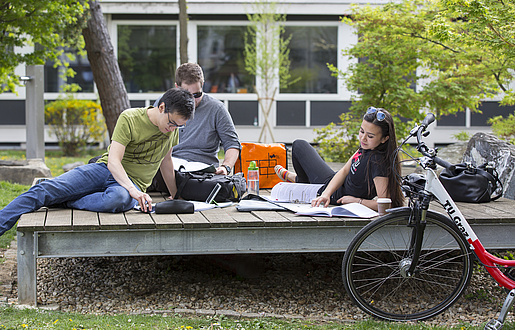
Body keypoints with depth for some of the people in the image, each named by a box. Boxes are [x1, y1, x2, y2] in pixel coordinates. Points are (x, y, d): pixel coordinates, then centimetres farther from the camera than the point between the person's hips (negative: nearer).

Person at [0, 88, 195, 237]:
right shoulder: (129, 118, -11)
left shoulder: (174, 124, 3)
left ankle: (61, 203, -25)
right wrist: (132, 190, -36)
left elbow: (166, 160, 20)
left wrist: (175, 196, 24)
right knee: (45, 189, -22)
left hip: (133, 183, 1)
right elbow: (113, 161, -20)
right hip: (105, 169, -1)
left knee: (119, 199, -40)